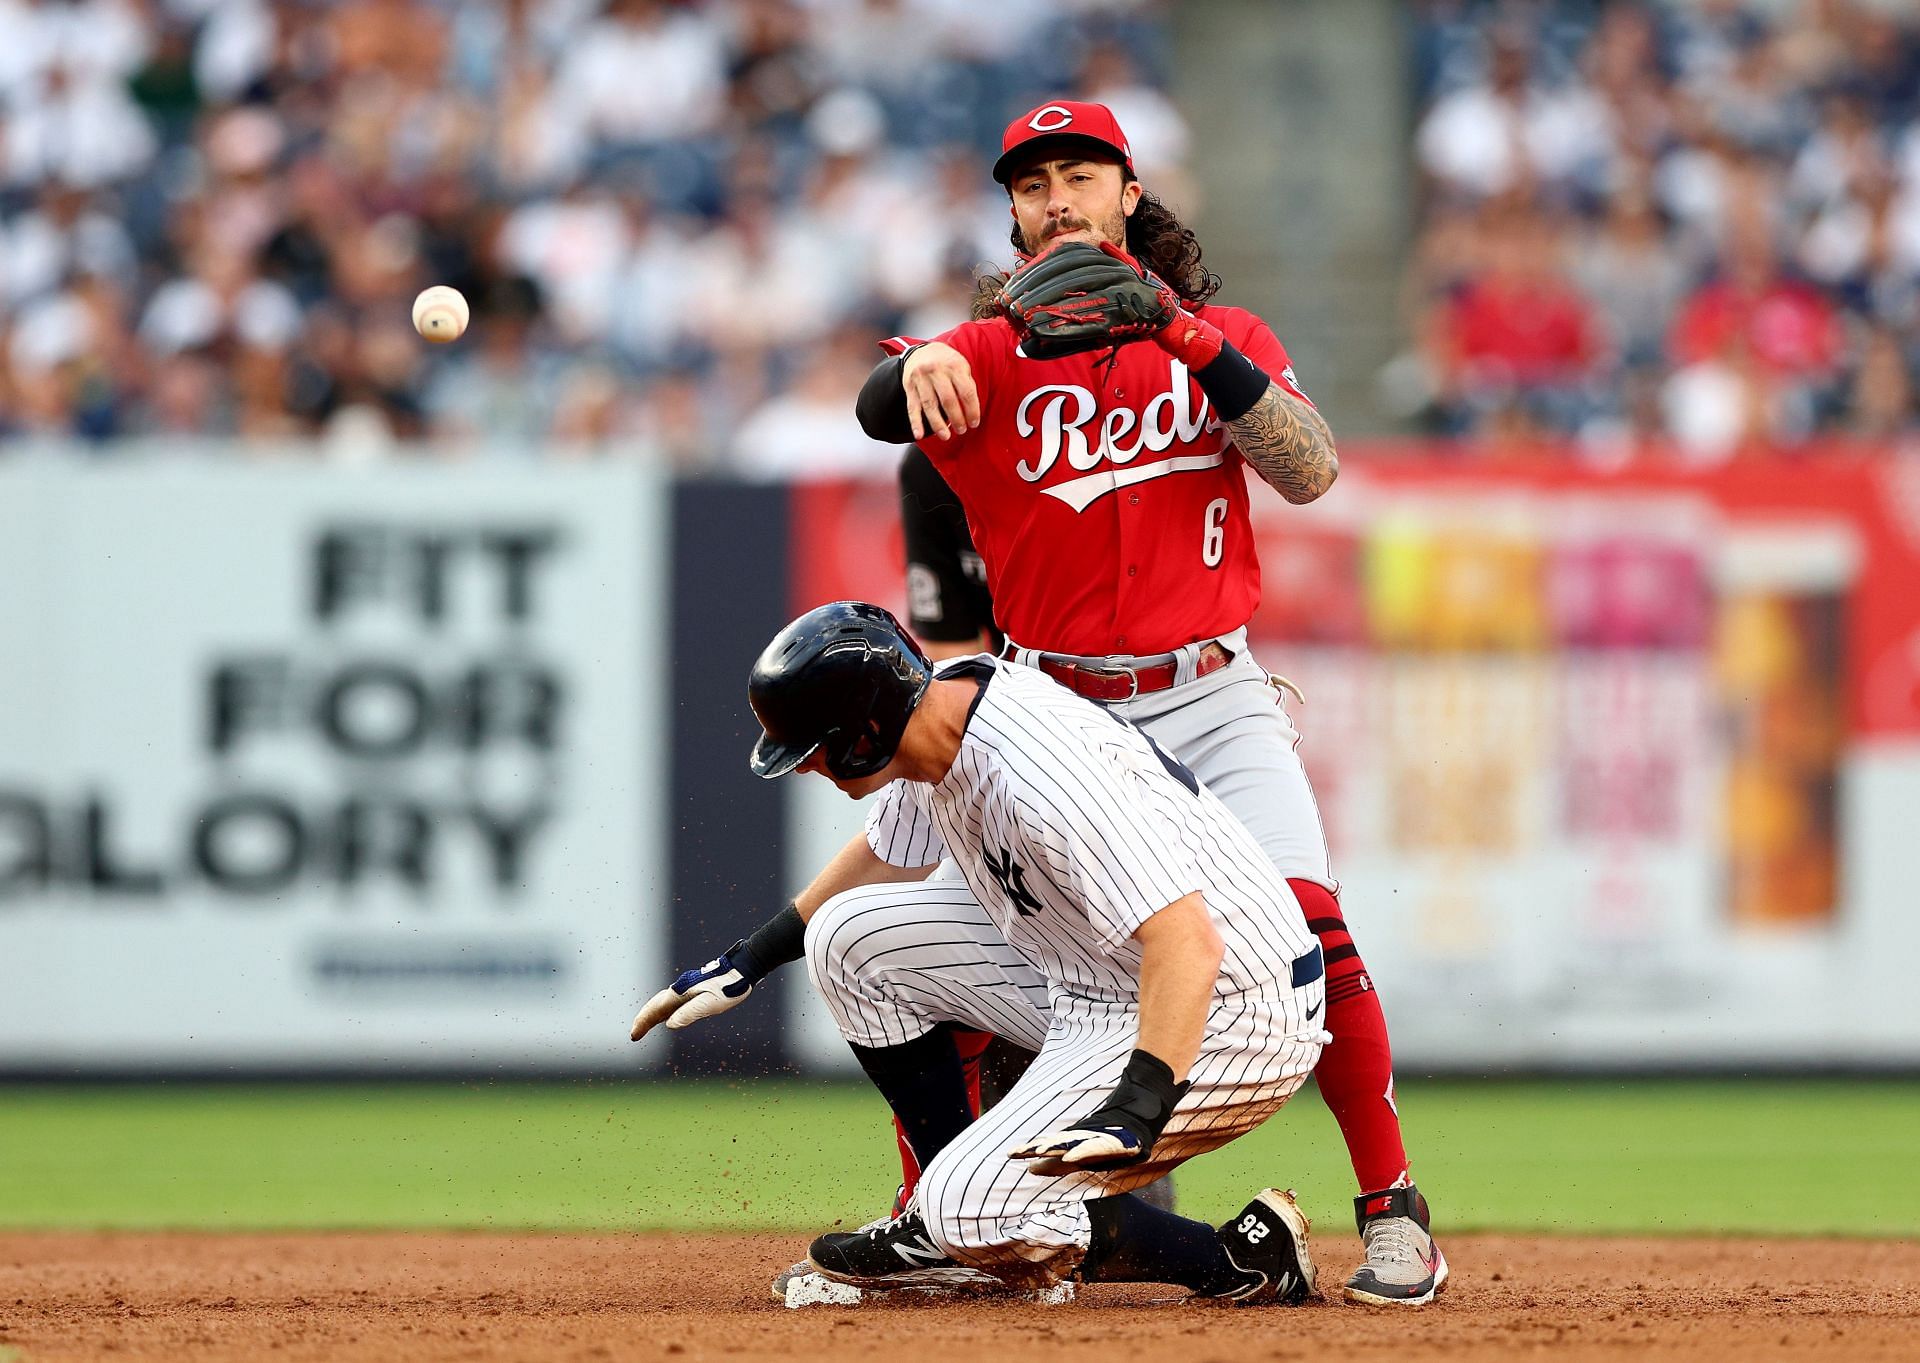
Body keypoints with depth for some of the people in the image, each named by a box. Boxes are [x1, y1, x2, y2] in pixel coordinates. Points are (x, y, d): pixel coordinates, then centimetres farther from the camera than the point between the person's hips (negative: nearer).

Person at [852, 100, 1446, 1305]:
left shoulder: (1224, 339, 5)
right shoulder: (990, 354, 2)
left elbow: (1311, 470, -9)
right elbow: (883, 406, -18)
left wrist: (1192, 346, -20)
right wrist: (922, 362, -41)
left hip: (1213, 700, -1)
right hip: (1051, 712, 1)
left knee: (1305, 921, -19)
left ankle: (1394, 1213, -10)